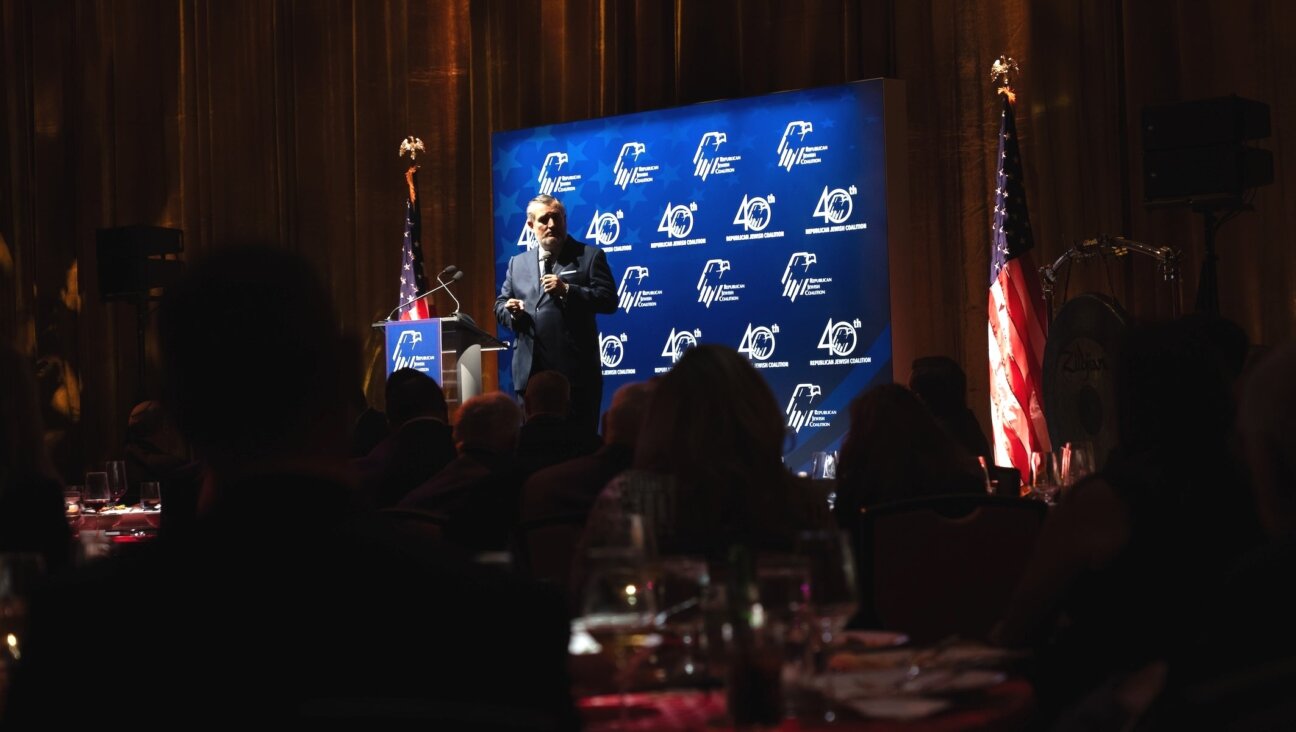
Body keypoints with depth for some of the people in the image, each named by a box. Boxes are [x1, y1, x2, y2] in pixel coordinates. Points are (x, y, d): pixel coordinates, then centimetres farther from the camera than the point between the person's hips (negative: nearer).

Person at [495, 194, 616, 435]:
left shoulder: (590, 256, 4)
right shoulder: (518, 263, 18)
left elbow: (609, 300, -5)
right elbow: (500, 304, 19)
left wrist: (567, 291, -15)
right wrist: (511, 312, -4)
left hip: (575, 371, -4)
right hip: (530, 372, 4)